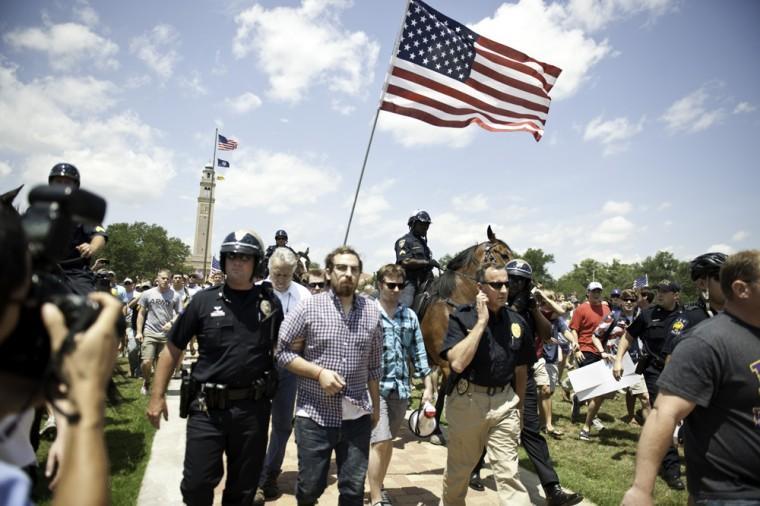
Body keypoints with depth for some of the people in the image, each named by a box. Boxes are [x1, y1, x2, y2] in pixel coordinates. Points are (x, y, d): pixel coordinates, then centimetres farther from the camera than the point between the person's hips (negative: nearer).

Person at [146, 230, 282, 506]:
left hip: (253, 408, 1)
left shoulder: (270, 302, 0)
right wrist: (157, 396, 2)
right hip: (207, 407, 0)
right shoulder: (204, 300, -2)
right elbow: (172, 349, 4)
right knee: (196, 484, 8)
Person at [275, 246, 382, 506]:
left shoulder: (372, 311, 2)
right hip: (315, 414, -2)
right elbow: (283, 352, -5)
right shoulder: (308, 307, -7)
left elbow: (374, 365, 9)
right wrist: (319, 372, -16)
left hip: (357, 415, 2)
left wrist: (376, 405, 13)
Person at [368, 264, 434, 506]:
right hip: (376, 387, -5)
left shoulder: (410, 316, 7)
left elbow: (419, 352, 10)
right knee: (380, 442, -6)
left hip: (401, 388, 5)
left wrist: (428, 387, 8)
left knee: (389, 441, 16)